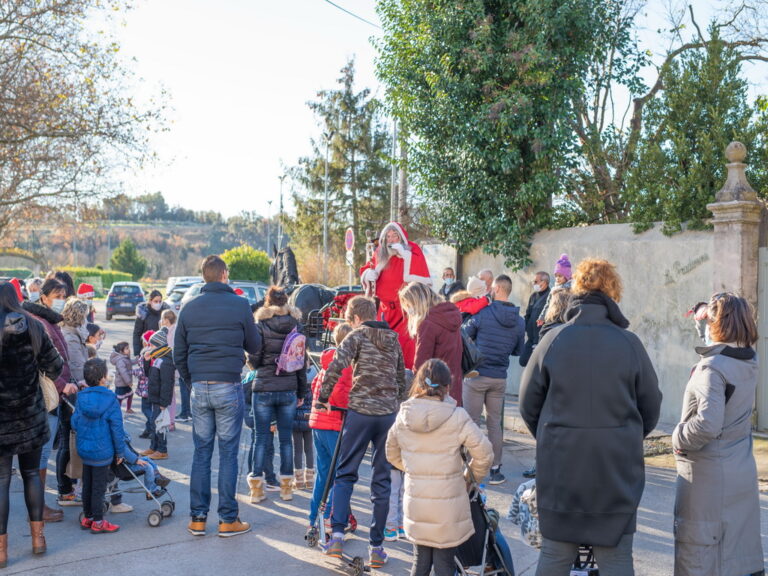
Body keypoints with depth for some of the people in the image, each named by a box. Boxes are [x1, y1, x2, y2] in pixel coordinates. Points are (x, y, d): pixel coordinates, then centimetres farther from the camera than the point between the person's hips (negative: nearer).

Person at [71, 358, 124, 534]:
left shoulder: (81, 397, -1)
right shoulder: (110, 400, -15)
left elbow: (74, 423, 6)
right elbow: (116, 428, -12)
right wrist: (120, 451, -3)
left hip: (83, 450, 5)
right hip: (102, 452, -5)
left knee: (87, 485, 17)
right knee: (99, 487, 3)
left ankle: (87, 517, 28)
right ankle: (98, 522, 10)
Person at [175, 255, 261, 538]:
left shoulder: (189, 308, 6)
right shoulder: (239, 305, -5)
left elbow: (179, 353, 10)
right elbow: (254, 346, 4)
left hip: (199, 387, 3)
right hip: (229, 387, -3)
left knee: (201, 452, 10)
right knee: (228, 453, 3)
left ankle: (197, 518, 14)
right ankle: (228, 520, 9)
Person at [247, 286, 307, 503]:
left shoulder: (261, 325, -5)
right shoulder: (296, 325, 4)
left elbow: (254, 359, -7)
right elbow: (302, 361, 6)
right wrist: (301, 392, 13)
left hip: (264, 389, -2)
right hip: (289, 389, 2)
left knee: (261, 438, 4)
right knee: (286, 438, 8)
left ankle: (257, 487, 8)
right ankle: (286, 487, 14)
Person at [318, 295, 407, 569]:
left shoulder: (358, 335, -1)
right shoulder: (394, 339, 15)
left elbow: (337, 365, -16)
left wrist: (323, 396, -5)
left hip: (360, 412, -4)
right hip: (389, 414, 4)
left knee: (345, 474, 10)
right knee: (381, 480, 8)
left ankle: (337, 535, -2)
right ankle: (376, 548, 11)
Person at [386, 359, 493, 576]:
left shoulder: (404, 416, -2)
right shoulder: (457, 417, -14)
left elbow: (392, 454, 11)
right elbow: (484, 453, -10)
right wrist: (472, 477, 7)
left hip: (416, 502, 3)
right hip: (448, 505, -3)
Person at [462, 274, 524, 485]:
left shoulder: (482, 313, -12)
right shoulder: (519, 321, 1)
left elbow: (464, 336, -1)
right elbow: (518, 351, 12)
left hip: (476, 375, -4)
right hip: (500, 378, 4)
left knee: (471, 422, 4)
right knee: (495, 423, 12)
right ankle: (495, 469, 16)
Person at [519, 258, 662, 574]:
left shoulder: (553, 339, -6)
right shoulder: (629, 343, -7)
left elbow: (528, 403, 1)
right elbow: (651, 406, 3)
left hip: (559, 463, 1)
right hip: (617, 467, -1)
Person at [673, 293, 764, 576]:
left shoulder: (712, 367, -21)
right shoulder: (750, 363, 3)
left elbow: (707, 423, -32)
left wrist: (679, 438, -12)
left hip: (708, 476, -8)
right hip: (743, 474, 8)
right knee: (743, 551, 17)